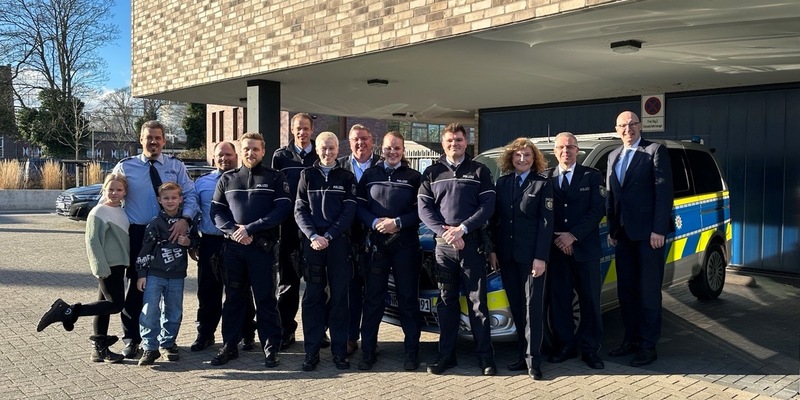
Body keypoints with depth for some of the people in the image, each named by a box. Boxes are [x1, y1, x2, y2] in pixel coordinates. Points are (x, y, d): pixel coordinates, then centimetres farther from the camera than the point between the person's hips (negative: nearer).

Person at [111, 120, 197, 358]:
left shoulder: (176, 166, 4)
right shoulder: (125, 167, 2)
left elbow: (190, 194, -3)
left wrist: (184, 219, -19)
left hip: (169, 233, 1)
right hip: (137, 234, -1)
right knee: (135, 286, 6)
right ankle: (131, 339, 19)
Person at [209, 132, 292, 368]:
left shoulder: (275, 178, 4)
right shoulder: (227, 179, 13)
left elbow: (282, 209, -8)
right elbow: (216, 211, 8)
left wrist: (250, 229, -14)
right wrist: (233, 231, -10)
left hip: (263, 247, -3)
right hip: (233, 246, 3)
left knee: (266, 299, 2)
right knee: (233, 298, 11)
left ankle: (271, 349, 10)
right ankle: (229, 346, 21)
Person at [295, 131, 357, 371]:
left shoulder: (346, 177, 7)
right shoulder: (307, 175, 9)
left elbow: (349, 212, -1)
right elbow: (300, 210, 4)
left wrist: (328, 236, -12)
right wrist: (313, 236, -11)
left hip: (339, 243, 0)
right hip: (312, 242, 1)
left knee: (339, 297, 3)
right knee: (312, 297, 2)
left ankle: (339, 351, 10)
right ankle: (311, 351, 10)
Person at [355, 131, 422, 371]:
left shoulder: (414, 177, 6)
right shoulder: (370, 175, 11)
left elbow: (420, 211, 0)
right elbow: (359, 206, 6)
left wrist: (398, 223, -14)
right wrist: (375, 223, -12)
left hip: (406, 245, -1)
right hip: (376, 244, 1)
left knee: (408, 299, 4)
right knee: (373, 299, 5)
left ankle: (411, 353, 13)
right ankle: (367, 351, 13)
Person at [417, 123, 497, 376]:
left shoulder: (480, 171, 7)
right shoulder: (431, 173, 11)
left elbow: (487, 206, -3)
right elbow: (424, 208, 3)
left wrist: (462, 229, -14)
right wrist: (445, 232, -11)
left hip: (472, 243, -2)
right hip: (443, 245, 2)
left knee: (477, 301, 0)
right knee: (446, 301, 7)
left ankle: (485, 356, 8)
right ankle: (446, 354, 15)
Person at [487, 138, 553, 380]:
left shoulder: (543, 184, -1)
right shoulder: (502, 183, 10)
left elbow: (546, 223, -6)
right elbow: (495, 219, 11)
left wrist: (541, 257, -13)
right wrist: (493, 250, 4)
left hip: (532, 255, -4)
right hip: (506, 255, 4)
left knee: (533, 307, -1)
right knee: (516, 307, 10)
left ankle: (533, 359, 3)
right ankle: (522, 354, 20)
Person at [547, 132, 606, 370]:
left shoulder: (592, 176, 5)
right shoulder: (546, 178, 8)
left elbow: (598, 210, -4)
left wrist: (573, 235, -13)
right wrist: (557, 239, -9)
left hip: (585, 247, -1)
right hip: (556, 248, 1)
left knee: (590, 299, 3)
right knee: (559, 299, 6)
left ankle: (589, 349, 13)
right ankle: (565, 346, 17)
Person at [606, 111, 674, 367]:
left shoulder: (655, 151, -4)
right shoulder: (613, 156, 15)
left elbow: (664, 191, -11)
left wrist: (659, 230, -16)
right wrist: (612, 229, 11)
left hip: (648, 233, -6)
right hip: (624, 234, 7)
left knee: (649, 291, 1)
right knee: (626, 290, 13)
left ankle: (648, 346, 10)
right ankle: (631, 339, 25)